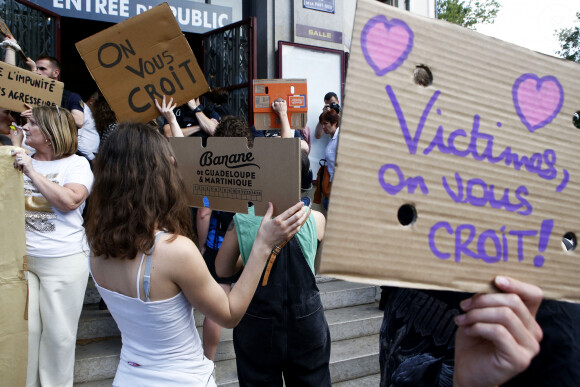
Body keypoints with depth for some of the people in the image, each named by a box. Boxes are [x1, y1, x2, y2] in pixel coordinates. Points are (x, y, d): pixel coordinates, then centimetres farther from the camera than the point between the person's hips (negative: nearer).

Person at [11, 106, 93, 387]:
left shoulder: (76, 164, -3)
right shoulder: (22, 161, 12)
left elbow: (69, 200, -20)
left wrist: (31, 171, -16)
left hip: (62, 260, -4)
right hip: (21, 257, 5)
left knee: (58, 332, 5)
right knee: (24, 327, 10)